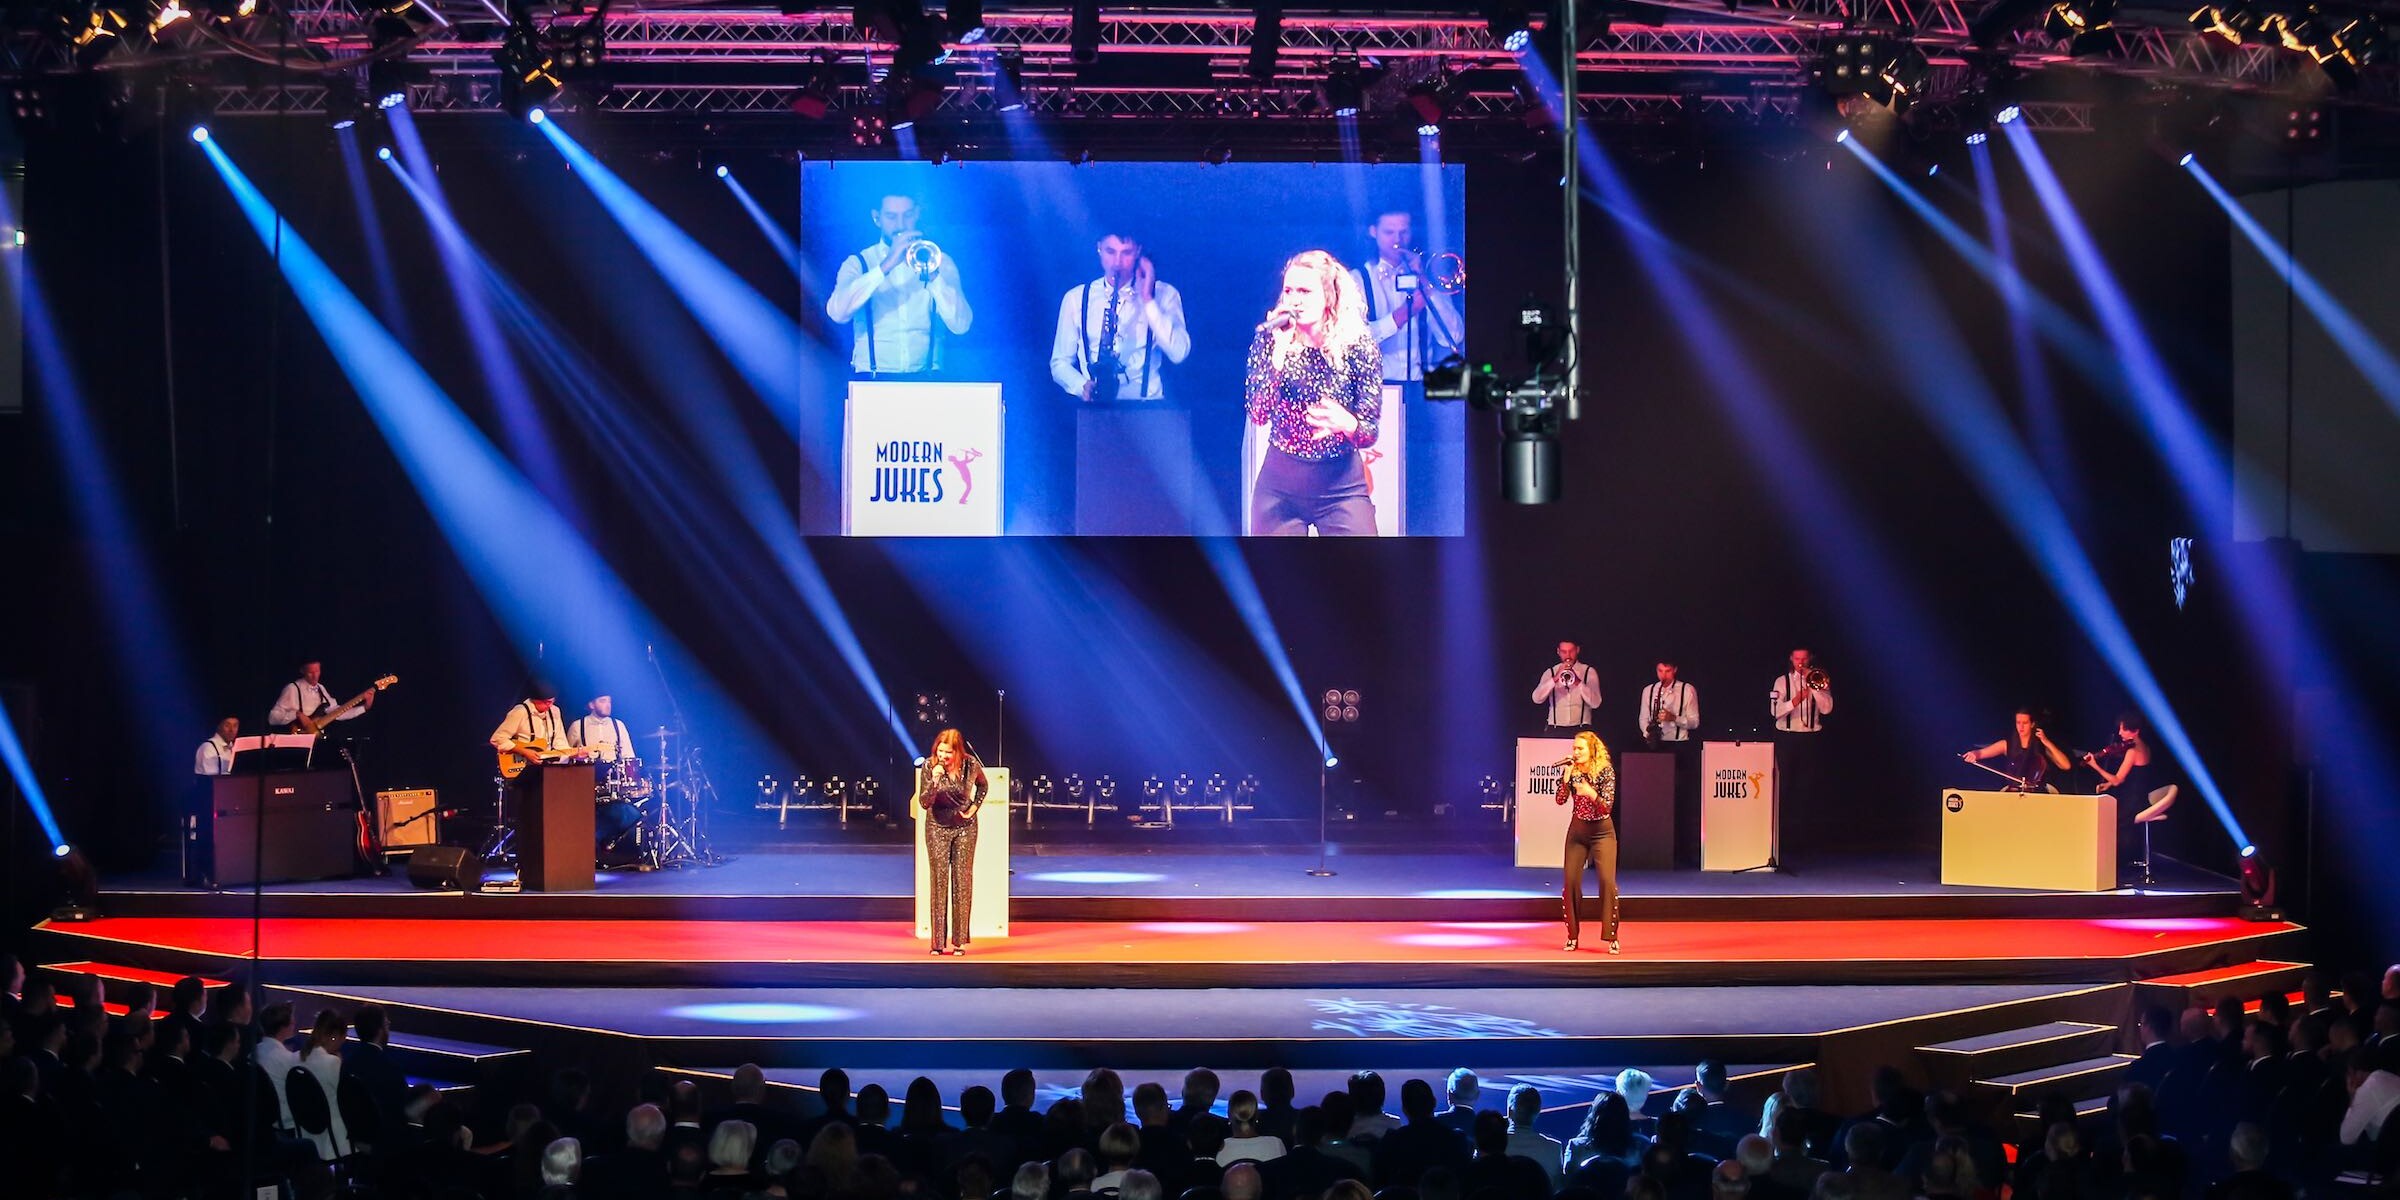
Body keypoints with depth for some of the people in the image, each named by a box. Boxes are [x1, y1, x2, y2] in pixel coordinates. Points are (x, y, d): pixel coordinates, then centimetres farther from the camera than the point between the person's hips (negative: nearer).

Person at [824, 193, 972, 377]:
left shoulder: (941, 262, 11)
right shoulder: (858, 263, 8)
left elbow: (961, 325, -2)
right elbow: (838, 313, -12)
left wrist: (932, 274, -13)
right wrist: (886, 266, -17)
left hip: (926, 379, 1)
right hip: (872, 379, -1)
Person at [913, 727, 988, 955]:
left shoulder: (971, 765, -13)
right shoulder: (929, 767, -16)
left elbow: (983, 786, 10)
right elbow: (924, 803, -19)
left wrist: (975, 806, -4)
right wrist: (934, 781, -34)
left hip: (965, 826, 1)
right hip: (938, 827, -1)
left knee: (962, 880, -1)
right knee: (939, 880, -4)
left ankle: (960, 940, 3)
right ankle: (939, 941, -3)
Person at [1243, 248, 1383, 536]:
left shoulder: (1357, 344, -7)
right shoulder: (1269, 339, -3)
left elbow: (1370, 432, -7)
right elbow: (1258, 415, -13)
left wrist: (1346, 424, -31)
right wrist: (1280, 350, -22)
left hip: (1342, 485, -1)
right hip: (1279, 485, 2)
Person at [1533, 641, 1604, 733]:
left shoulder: (1589, 672, 7)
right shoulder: (1550, 673, 11)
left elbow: (1595, 703, -4)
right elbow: (1537, 699, -4)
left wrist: (1578, 682, -15)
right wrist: (1555, 679, -15)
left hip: (1580, 729, -1)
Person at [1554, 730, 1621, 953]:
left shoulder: (1605, 772, -12)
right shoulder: (1572, 771, -1)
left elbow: (1607, 806, -18)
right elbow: (1560, 800, -8)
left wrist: (1591, 793, -36)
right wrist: (1567, 776, -18)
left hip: (1602, 831, -4)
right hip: (1577, 831, 4)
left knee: (1607, 881, -14)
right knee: (1570, 881, -1)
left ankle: (1611, 937, -8)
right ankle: (1573, 935, 11)